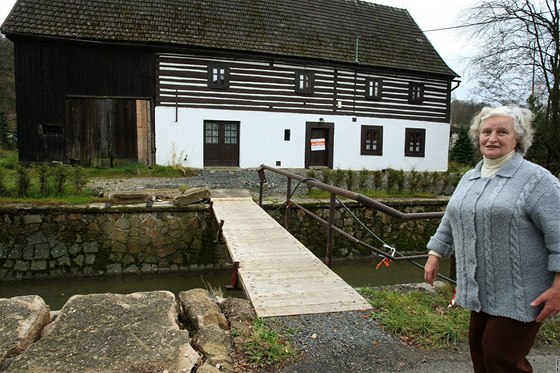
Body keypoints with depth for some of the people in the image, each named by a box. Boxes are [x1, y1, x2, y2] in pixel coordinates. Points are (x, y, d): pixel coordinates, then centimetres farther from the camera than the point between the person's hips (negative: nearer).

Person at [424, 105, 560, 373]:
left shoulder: (536, 179, -11)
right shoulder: (469, 179, 10)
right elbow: (450, 221, 18)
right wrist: (435, 255, 15)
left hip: (518, 295, -6)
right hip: (481, 291, 6)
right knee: (479, 349, 16)